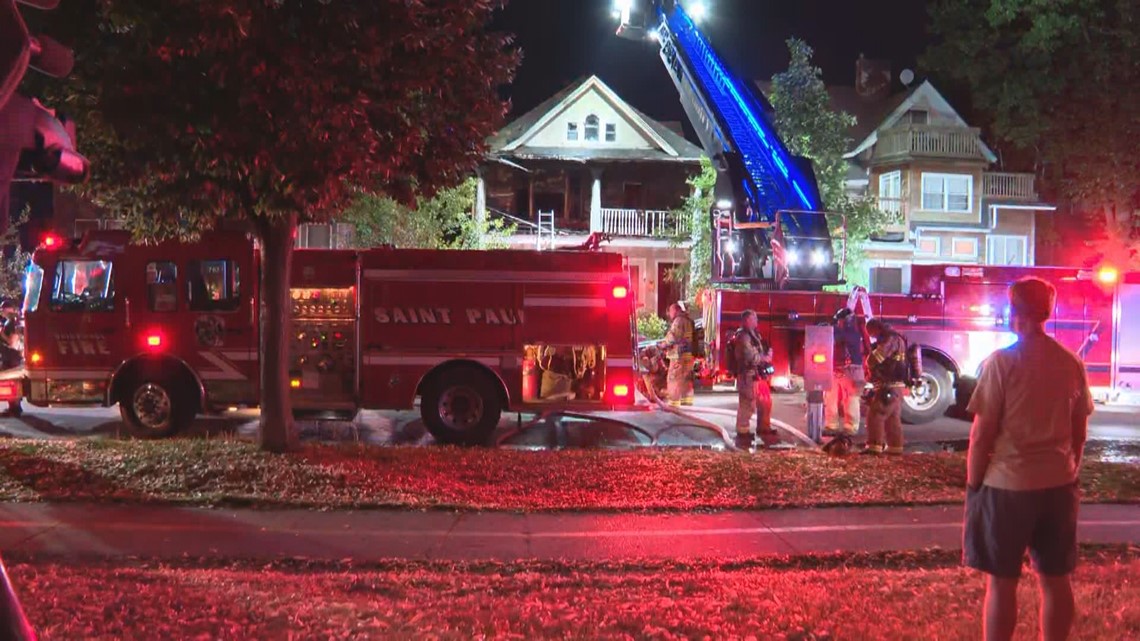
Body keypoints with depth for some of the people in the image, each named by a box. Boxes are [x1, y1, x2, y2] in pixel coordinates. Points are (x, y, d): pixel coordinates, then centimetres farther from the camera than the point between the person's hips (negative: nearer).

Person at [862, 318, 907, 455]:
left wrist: (869, 362, 1)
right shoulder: (894, 339, 21)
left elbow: (875, 357, -21)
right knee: (893, 417, 13)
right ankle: (894, 446, 16)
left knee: (875, 415, -12)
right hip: (896, 385, 11)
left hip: (888, 386, -11)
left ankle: (874, 445, -16)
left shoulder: (891, 339, -13)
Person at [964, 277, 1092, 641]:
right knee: (1056, 579, 14)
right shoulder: (1072, 363, 2)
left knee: (1002, 582, 4)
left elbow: (982, 435, -13)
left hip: (1007, 486, -5)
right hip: (1059, 485, 5)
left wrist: (972, 484, -2)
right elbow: (1080, 433, 10)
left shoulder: (1002, 362, -13)